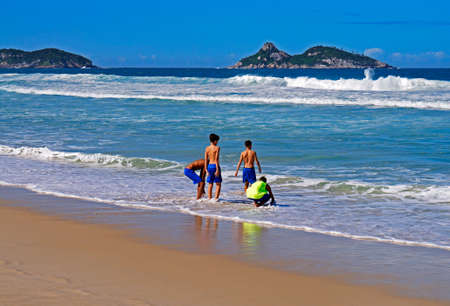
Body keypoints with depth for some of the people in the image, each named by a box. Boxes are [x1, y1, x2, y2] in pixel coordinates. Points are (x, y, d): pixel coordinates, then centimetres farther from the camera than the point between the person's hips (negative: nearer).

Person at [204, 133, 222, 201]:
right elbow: (216, 159, -15)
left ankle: (210, 199, 11)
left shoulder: (207, 148, 6)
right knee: (218, 184, 2)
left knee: (210, 184, 11)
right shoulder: (217, 148, -9)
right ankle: (216, 199, -7)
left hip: (209, 165, 5)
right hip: (215, 165, -5)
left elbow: (206, 159, 6)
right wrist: (217, 169, -15)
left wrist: (206, 169, 11)